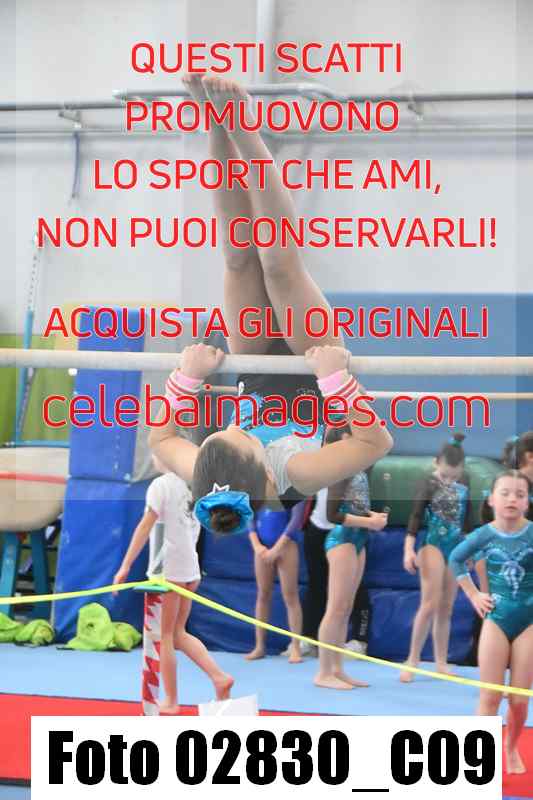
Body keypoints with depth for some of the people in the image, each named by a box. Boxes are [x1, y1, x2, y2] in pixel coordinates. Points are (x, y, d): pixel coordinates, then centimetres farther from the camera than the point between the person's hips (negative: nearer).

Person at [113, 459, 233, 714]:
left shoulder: (160, 485, -11)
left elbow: (145, 527, -15)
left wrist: (125, 566, -14)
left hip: (167, 569, -7)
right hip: (189, 568, 7)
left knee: (164, 636, 3)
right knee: (178, 633, 16)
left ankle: (171, 702, 6)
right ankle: (219, 676, 1)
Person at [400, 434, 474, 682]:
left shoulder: (465, 483, 2)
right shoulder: (428, 484, -11)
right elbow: (415, 517, -13)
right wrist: (409, 549, -21)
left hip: (455, 547, 5)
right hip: (432, 544, -5)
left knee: (447, 607, 7)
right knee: (430, 604, -13)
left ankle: (441, 663, 13)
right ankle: (412, 661, -7)